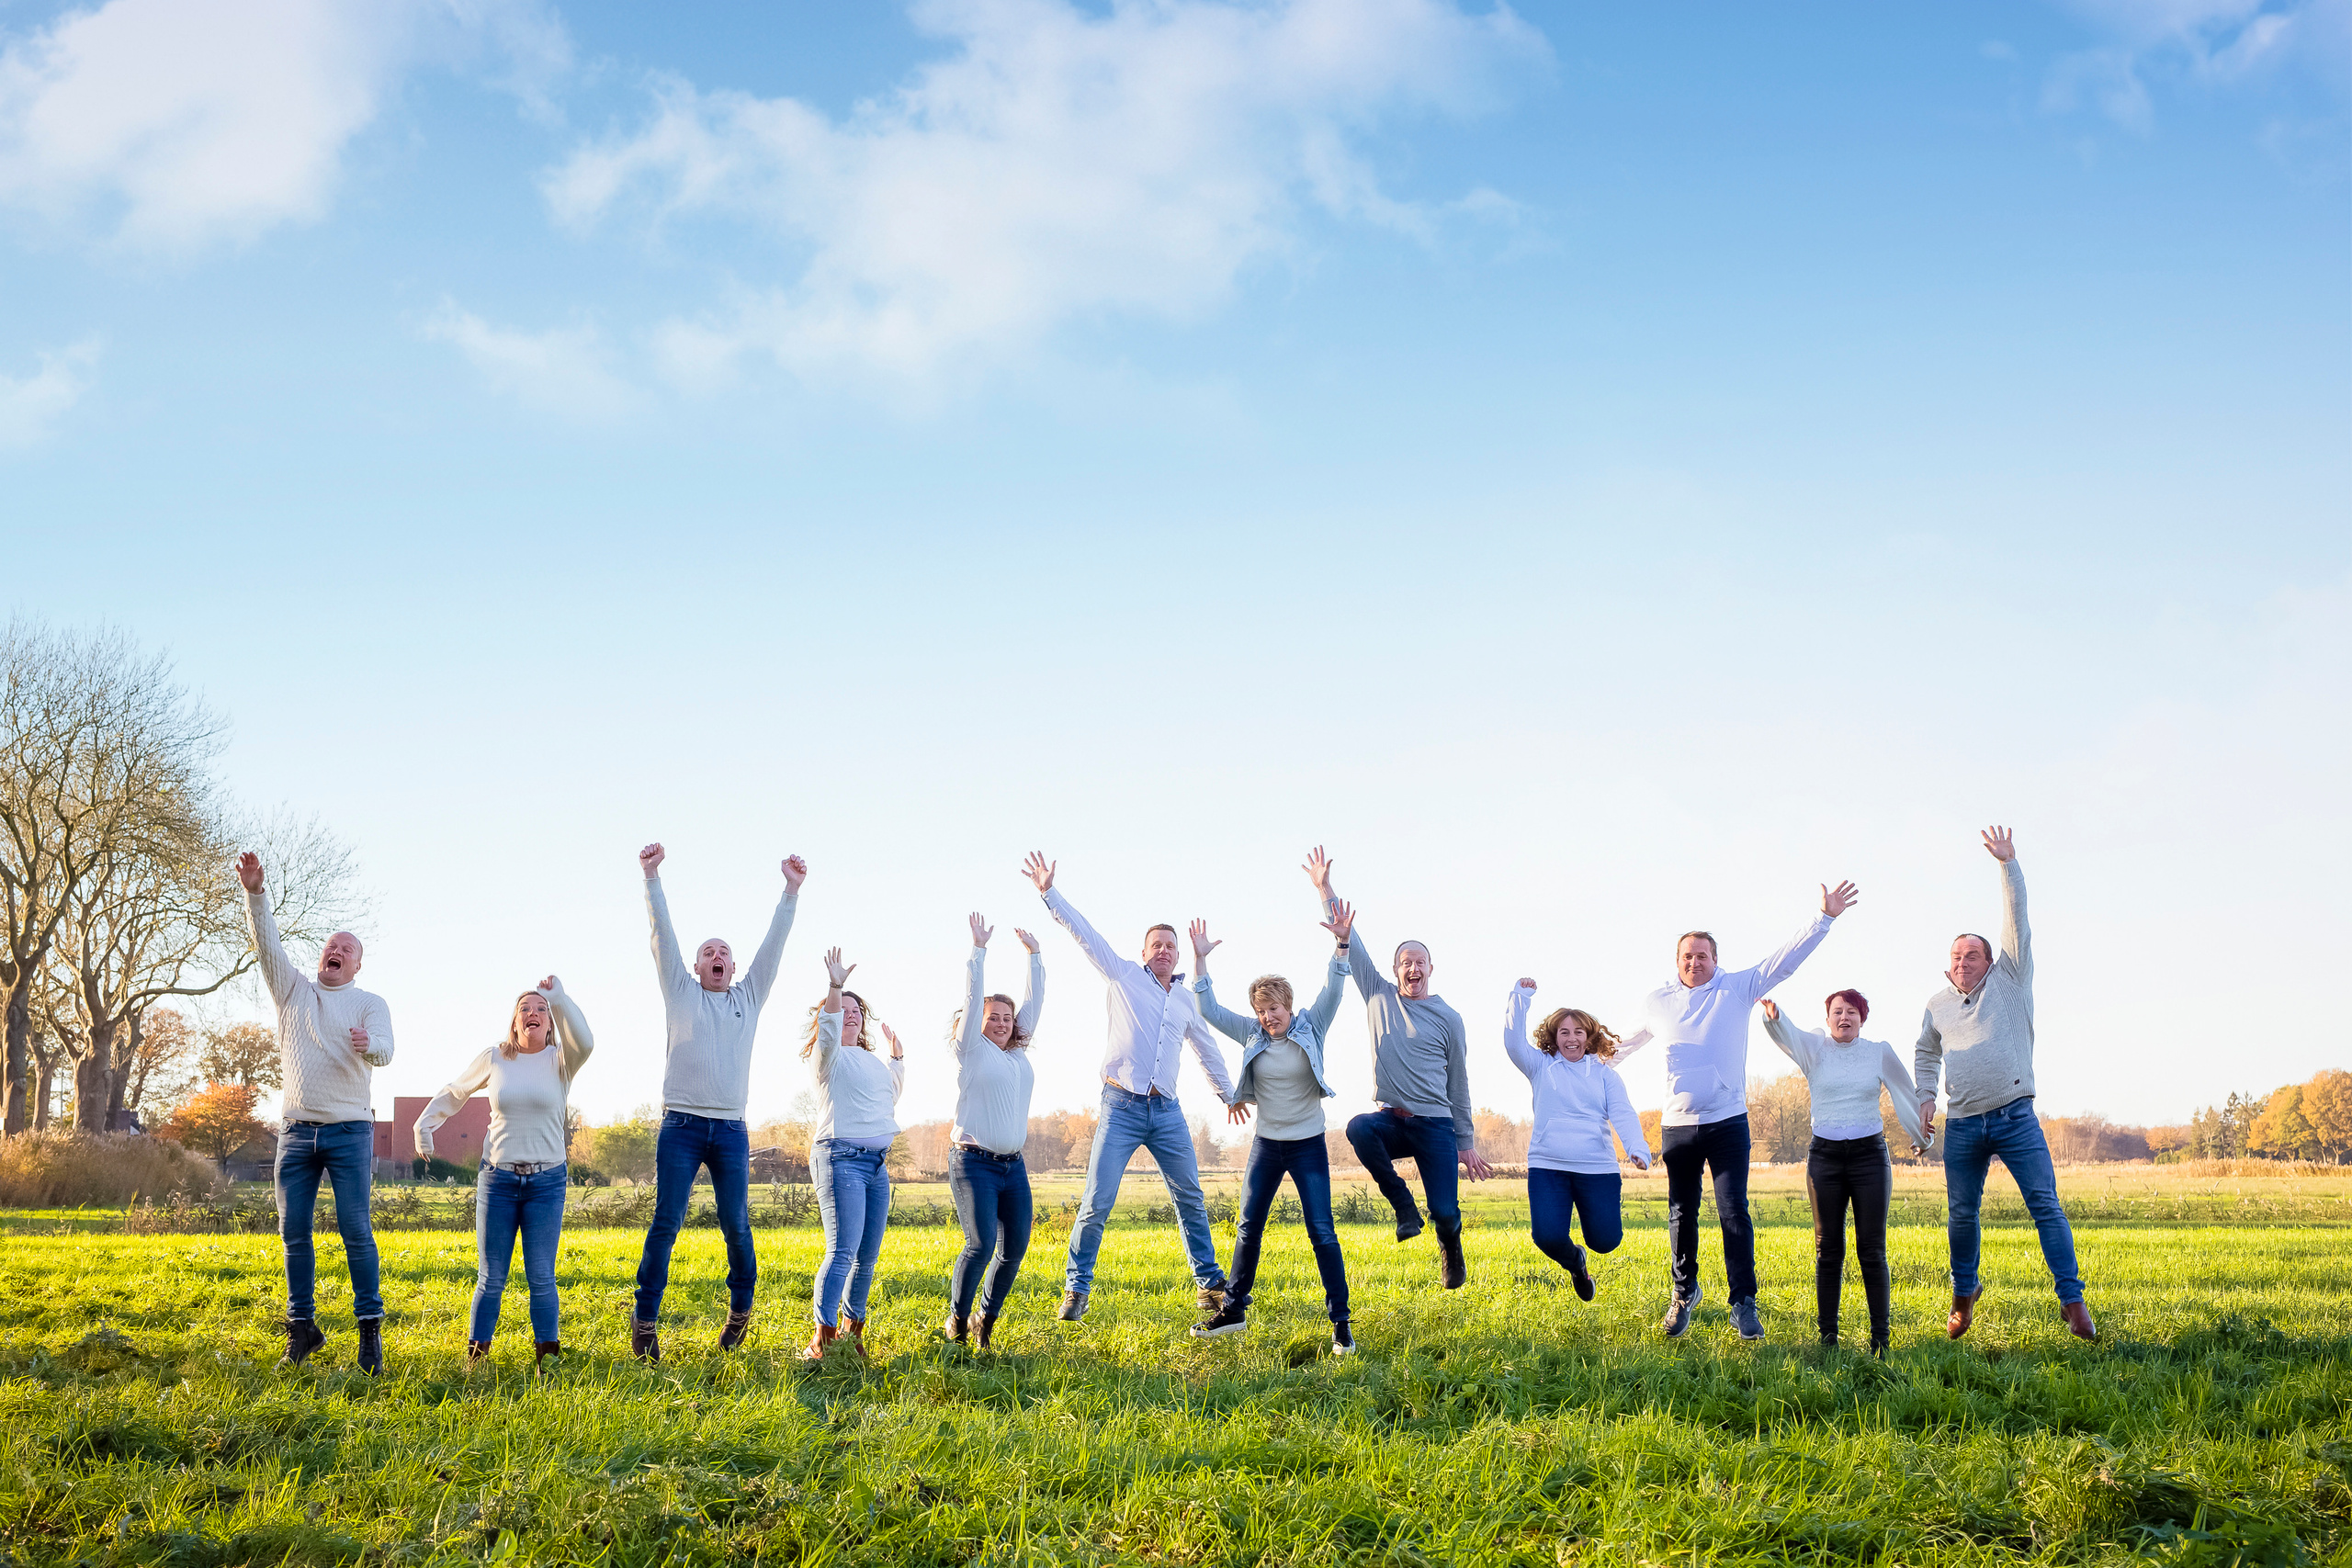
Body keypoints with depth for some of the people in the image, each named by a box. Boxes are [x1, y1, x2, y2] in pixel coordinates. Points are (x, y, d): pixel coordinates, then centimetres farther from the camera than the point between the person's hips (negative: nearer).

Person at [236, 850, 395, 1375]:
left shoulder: (370, 1003, 6)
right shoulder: (293, 990, 14)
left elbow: (386, 1050, -12)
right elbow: (268, 942, 1)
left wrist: (368, 1045, -37)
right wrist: (255, 893, -16)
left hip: (349, 1131, -3)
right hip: (297, 1130, 3)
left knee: (356, 1231, -7)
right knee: (294, 1232, 3)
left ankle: (370, 1329, -3)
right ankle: (302, 1328, 12)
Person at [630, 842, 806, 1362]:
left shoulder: (749, 997, 15)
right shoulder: (681, 992, 10)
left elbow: (774, 944, 9)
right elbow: (662, 934, 1)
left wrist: (792, 890, 0)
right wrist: (652, 877, -9)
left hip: (730, 1131, 2)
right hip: (681, 1126, -2)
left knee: (736, 1226, 5)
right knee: (665, 1224, -4)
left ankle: (740, 1309, 21)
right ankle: (646, 1322, 0)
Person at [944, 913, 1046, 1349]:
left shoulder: (1018, 1052, 16)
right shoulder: (972, 1049, 3)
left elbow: (1034, 1001, 17)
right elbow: (973, 997, -5)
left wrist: (1034, 955, 15)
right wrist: (978, 950, -5)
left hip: (1012, 1166, 6)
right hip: (973, 1162, -6)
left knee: (1015, 1247, -1)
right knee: (980, 1243, -17)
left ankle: (985, 1322, 14)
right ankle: (957, 1320, 1)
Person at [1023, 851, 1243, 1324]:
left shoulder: (1187, 1000, 17)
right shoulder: (1124, 975, 6)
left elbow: (1207, 1050, 31)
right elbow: (1083, 932, -1)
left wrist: (1229, 1094, 38)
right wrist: (1049, 893, -9)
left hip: (1167, 1111, 4)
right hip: (1121, 1107, -4)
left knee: (1190, 1199, 8)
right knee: (1097, 1203, -8)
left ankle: (1210, 1284, 19)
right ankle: (1076, 1290, 2)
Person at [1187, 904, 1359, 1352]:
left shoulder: (1311, 1028, -6)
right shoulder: (1252, 1034, 1)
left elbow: (1333, 992, -19)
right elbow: (1209, 1010, 0)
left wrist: (1342, 943, -33)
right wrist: (1200, 961, -9)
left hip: (1308, 1145, -3)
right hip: (1266, 1145, 3)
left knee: (1322, 1233, -6)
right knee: (1248, 1228, 9)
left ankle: (1340, 1323, -1)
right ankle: (1233, 1311, 23)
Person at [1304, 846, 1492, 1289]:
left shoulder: (1448, 1019, 5)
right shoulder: (1380, 996, 9)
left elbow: (1458, 1086, 9)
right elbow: (1350, 944, 4)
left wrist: (1467, 1144, 8)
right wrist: (1325, 890, -1)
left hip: (1435, 1125, -1)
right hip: (1390, 1119, 1)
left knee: (1445, 1212, -11)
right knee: (1358, 1128, -34)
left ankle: (1450, 1247, 29)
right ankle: (1403, 1204, -12)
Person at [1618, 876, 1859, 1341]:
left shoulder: (1737, 988, 1)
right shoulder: (1657, 1002, 7)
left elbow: (1786, 959, -5)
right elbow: (1625, 1041, 25)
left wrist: (1824, 918, -13)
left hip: (1728, 1123, -2)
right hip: (1677, 1127, 2)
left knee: (1734, 1213, -9)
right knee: (1682, 1215, 11)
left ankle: (1744, 1303, -2)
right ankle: (1685, 1293, 30)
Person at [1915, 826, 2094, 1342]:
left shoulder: (2009, 981, 6)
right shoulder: (1938, 1003, 14)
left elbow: (2017, 921, -3)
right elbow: (1926, 1052, 31)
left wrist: (2008, 864, -10)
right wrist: (1926, 1095, 17)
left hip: (2015, 1119, -3)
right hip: (1962, 1126, 3)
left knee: (2046, 1205, -10)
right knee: (1961, 1215, 9)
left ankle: (2072, 1300, -10)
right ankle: (1964, 1292, 30)